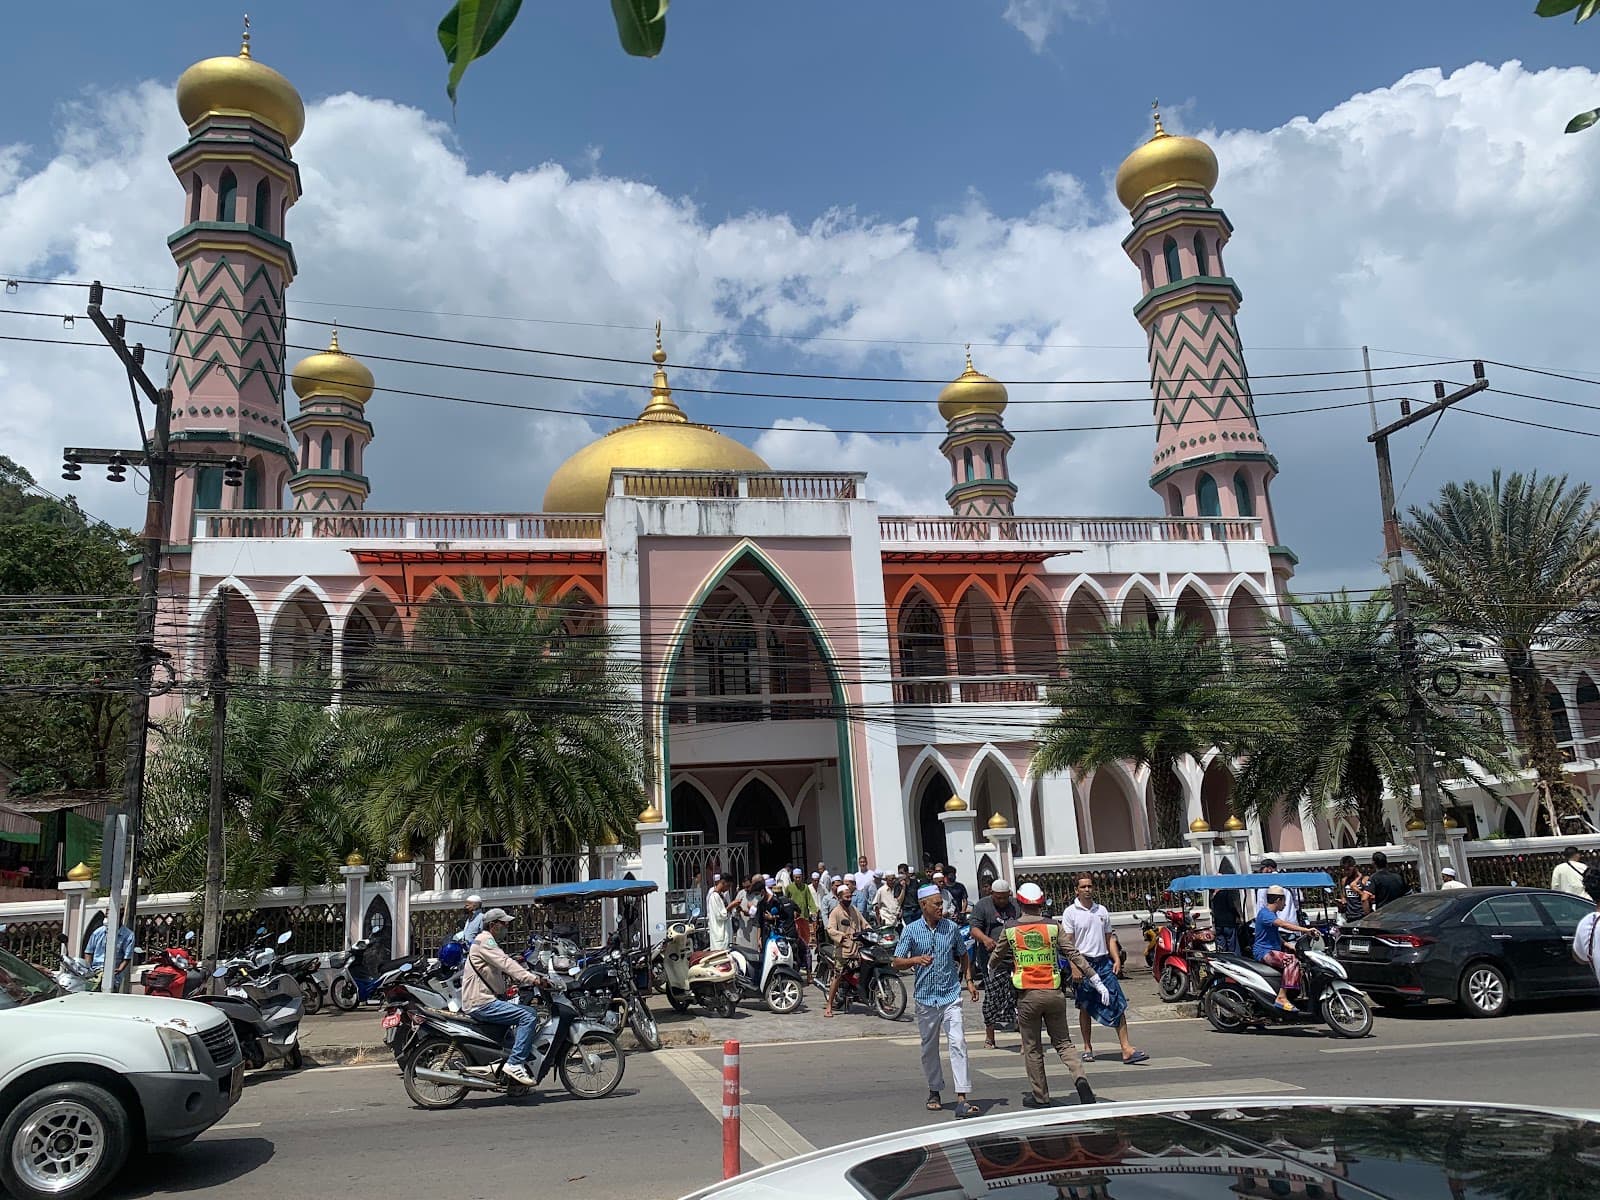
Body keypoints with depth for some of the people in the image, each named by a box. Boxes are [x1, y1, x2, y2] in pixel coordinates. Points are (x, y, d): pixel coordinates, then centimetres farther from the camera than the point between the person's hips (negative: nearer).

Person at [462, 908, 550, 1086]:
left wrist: (534, 978, 5)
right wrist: (533, 979, -33)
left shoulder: (491, 942, 23)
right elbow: (506, 963, -24)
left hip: (487, 1000, 10)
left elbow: (506, 972, 20)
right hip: (481, 1003, -10)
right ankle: (514, 1064, -23)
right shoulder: (484, 940, -10)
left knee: (532, 1012, 11)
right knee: (528, 1016, -20)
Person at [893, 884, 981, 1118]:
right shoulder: (911, 930, -3)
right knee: (929, 1047, 11)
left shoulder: (951, 927, 3)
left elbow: (963, 956, 18)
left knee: (958, 1043, -12)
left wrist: (969, 980, 9)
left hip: (951, 995, 0)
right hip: (925, 997, 0)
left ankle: (961, 1099, -13)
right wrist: (916, 960, -21)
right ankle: (934, 1092, 29)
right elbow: (897, 963, -4)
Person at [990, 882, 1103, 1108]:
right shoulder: (1054, 927, -1)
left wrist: (991, 971, 36)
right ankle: (1080, 1078, -10)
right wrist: (1097, 982, -2)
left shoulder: (1010, 929, -1)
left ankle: (1040, 1096, 15)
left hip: (1027, 995, -1)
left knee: (1032, 1048, 11)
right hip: (1054, 992, 1)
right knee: (1063, 1041, 13)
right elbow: (1074, 955, -5)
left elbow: (997, 956, 13)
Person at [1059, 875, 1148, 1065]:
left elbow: (1110, 938, 17)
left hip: (1104, 962, 4)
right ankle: (1087, 1048, 18)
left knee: (1118, 1004, -5)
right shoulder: (1070, 912, -3)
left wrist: (1116, 960, 4)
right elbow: (1068, 943, -6)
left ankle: (1126, 1049, -6)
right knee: (1085, 1008, 6)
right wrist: (1074, 967, -15)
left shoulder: (1102, 910, 11)